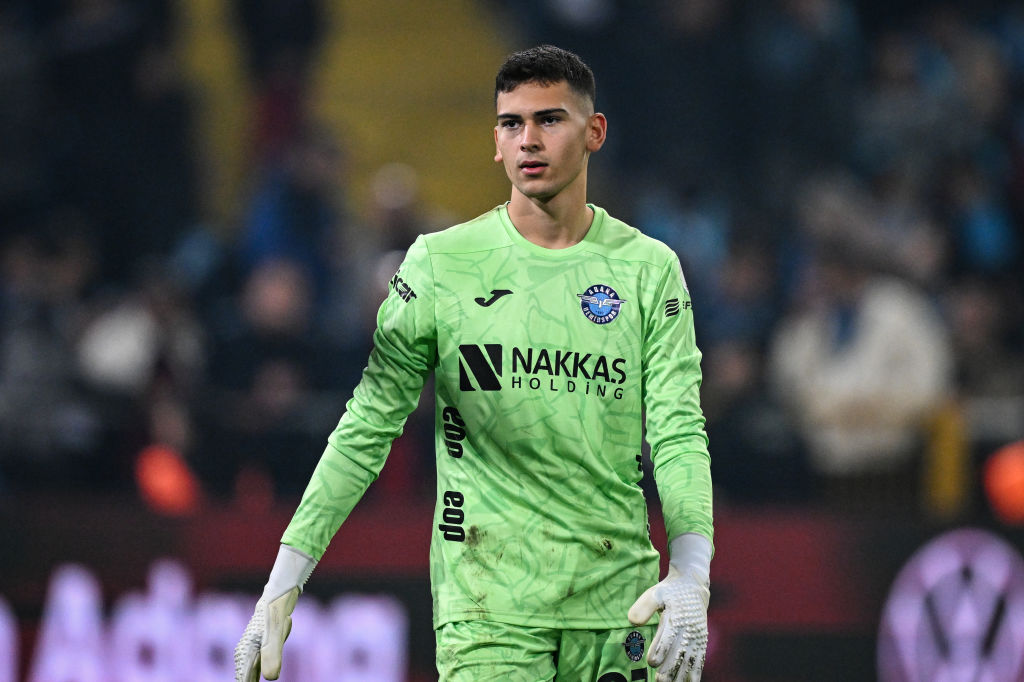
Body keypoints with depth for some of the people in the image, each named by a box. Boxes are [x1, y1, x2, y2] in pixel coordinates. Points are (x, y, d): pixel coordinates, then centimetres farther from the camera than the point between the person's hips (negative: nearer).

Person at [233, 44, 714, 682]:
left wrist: (692, 574, -18)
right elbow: (368, 426, 3)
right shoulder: (441, 263, 2)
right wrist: (285, 578, -4)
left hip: (618, 601, 2)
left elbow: (679, 430, -1)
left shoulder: (650, 269, 6)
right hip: (486, 600, -2)